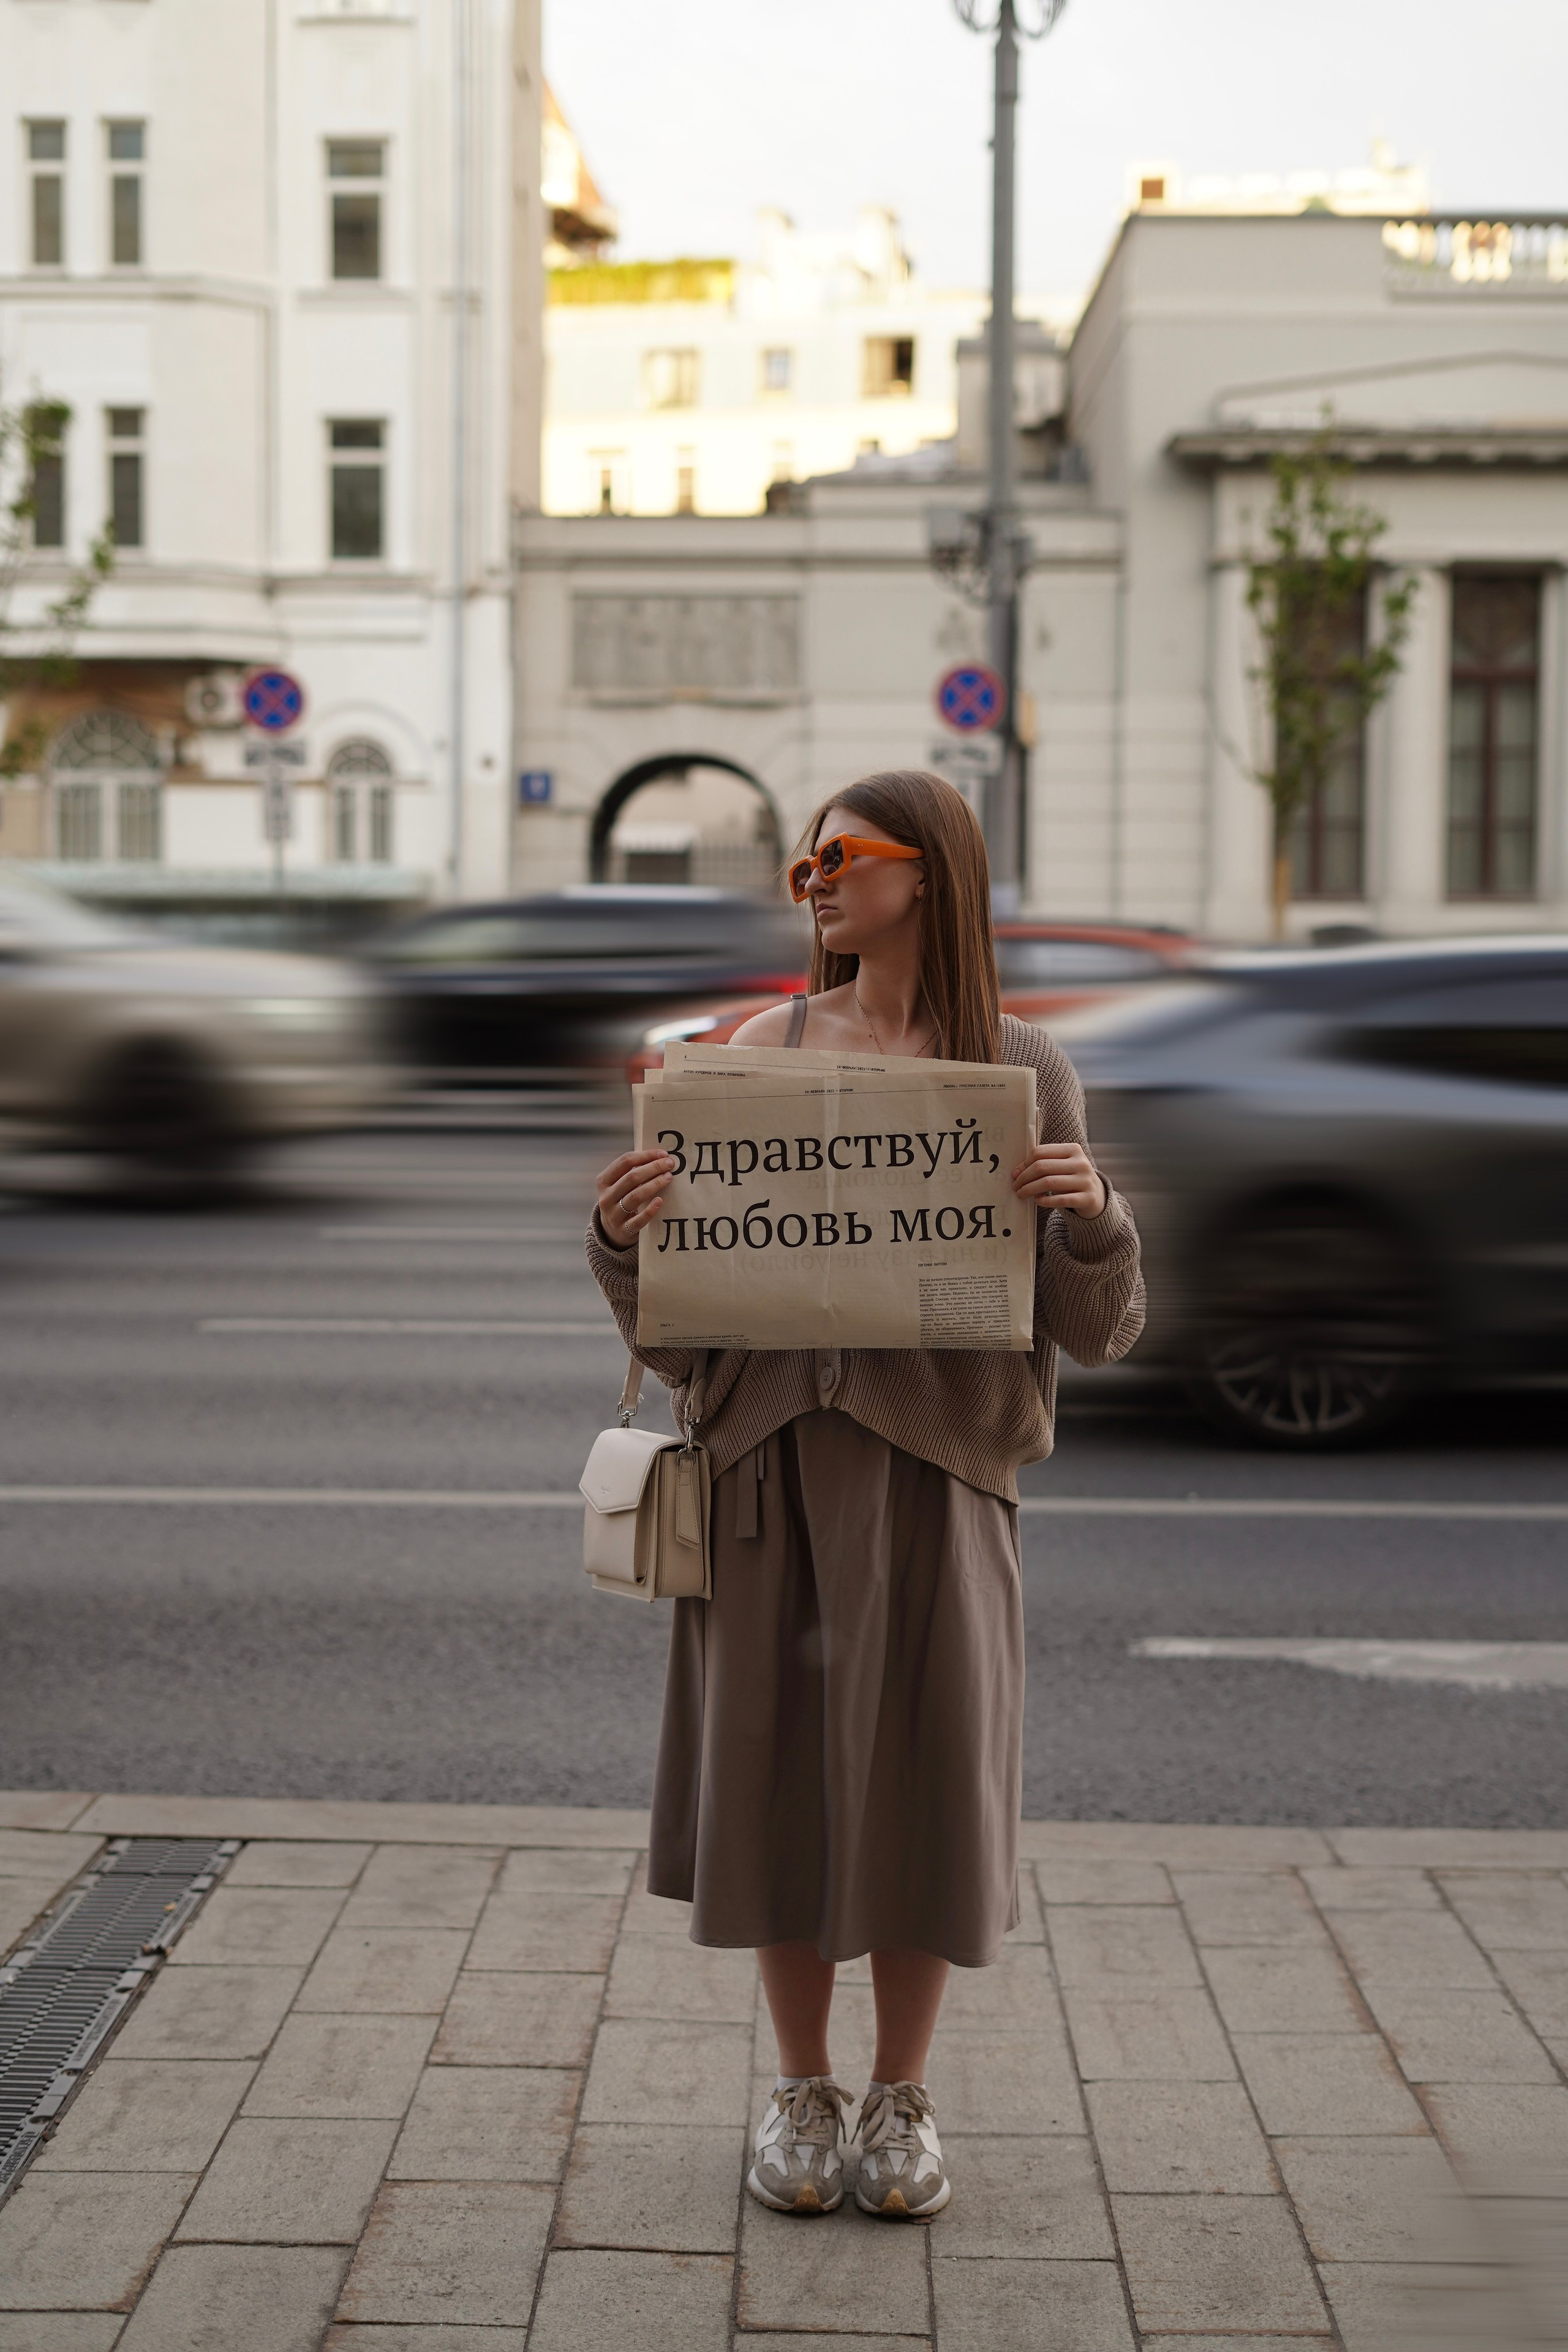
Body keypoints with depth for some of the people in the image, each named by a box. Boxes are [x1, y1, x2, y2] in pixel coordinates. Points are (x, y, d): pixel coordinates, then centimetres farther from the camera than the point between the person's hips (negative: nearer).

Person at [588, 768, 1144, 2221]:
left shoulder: (1023, 1067, 4)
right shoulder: (761, 1054, 7)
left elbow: (1097, 1330, 1)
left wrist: (1092, 1216, -18)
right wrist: (621, 1234, -13)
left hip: (935, 1462, -1)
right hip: (772, 1453, 2)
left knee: (921, 1770, 3)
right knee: (775, 1762, 6)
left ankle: (902, 2097, 22)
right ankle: (801, 2090, 23)